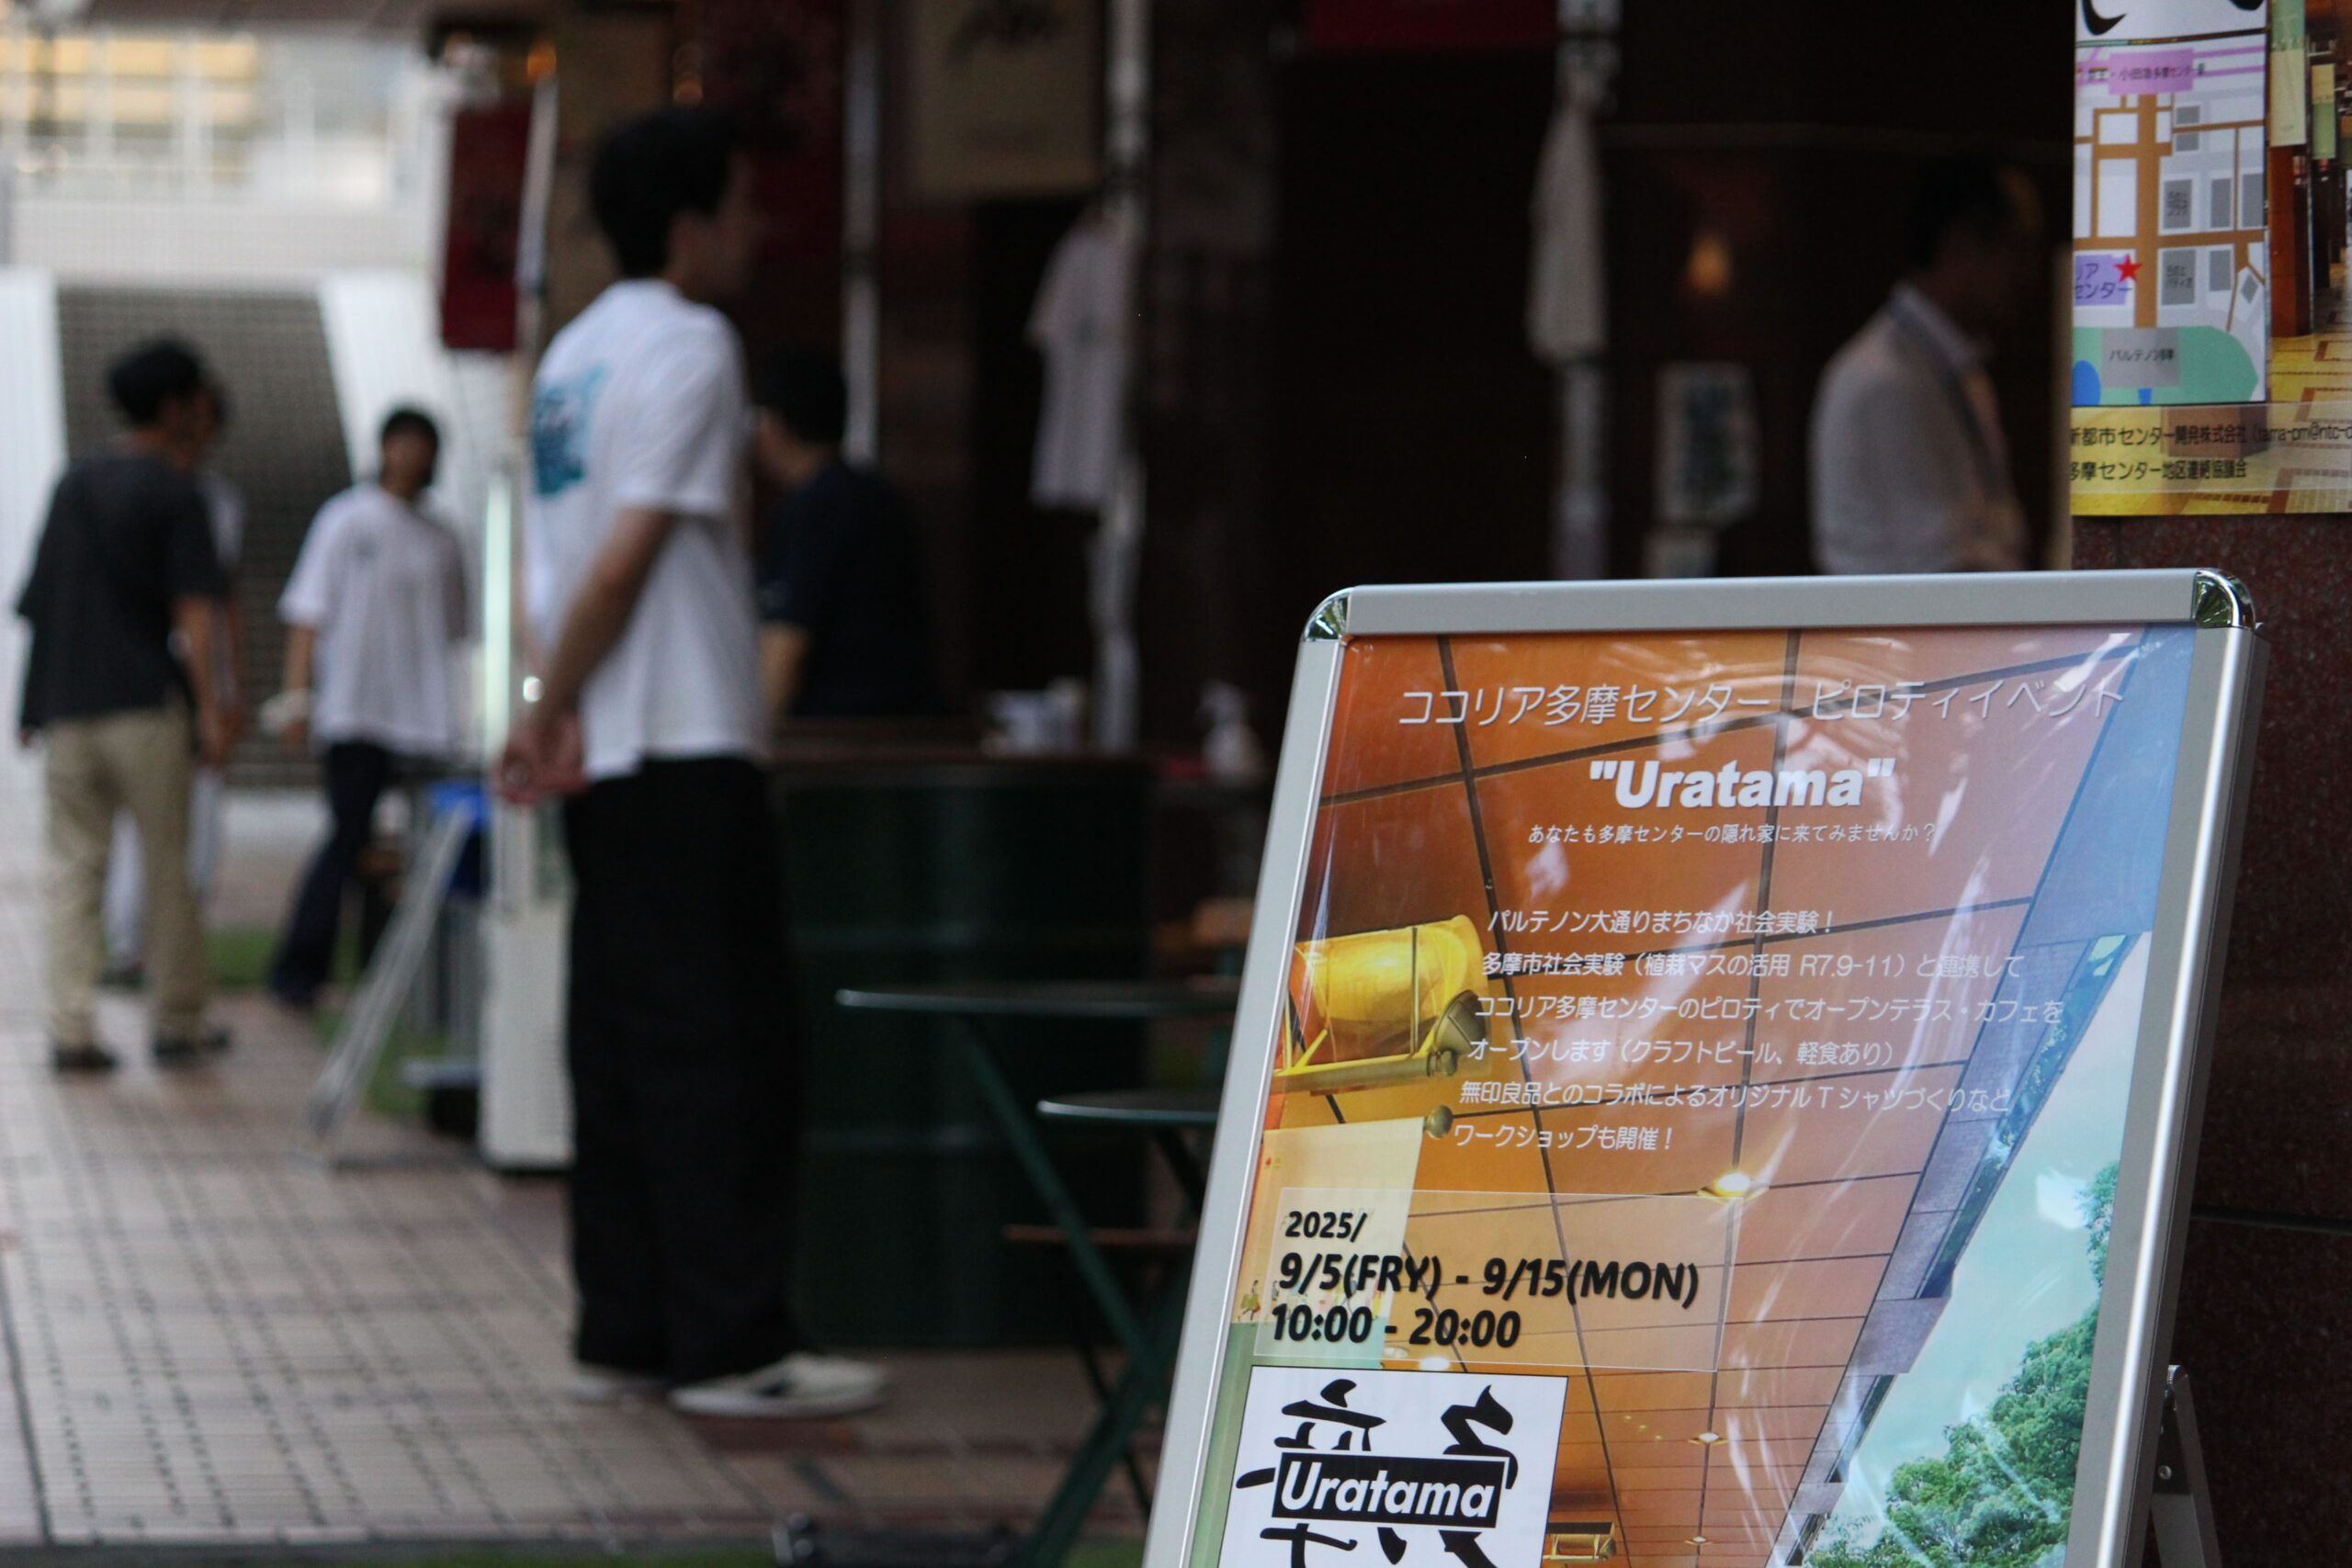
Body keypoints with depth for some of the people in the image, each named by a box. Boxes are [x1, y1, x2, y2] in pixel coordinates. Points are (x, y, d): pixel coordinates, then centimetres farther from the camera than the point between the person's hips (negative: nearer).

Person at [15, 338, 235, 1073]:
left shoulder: (73, 485, 13)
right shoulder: (175, 494, -4)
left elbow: (40, 603, 17)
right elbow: (192, 610, -13)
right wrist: (209, 704, -15)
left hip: (65, 703, 4)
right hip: (145, 703, -4)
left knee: (74, 865, 3)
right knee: (166, 865, 7)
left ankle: (71, 1027, -6)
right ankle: (178, 1019, 13)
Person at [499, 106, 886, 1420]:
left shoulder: (577, 353, 18)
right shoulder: (689, 348, -10)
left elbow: (579, 560, 13)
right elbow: (626, 562, -14)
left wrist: (551, 711, 8)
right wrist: (554, 711, -6)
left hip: (608, 763, 9)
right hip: (685, 746, -9)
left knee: (625, 1051, 10)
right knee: (723, 1051, -7)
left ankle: (626, 1335, 12)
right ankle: (733, 1345, -7)